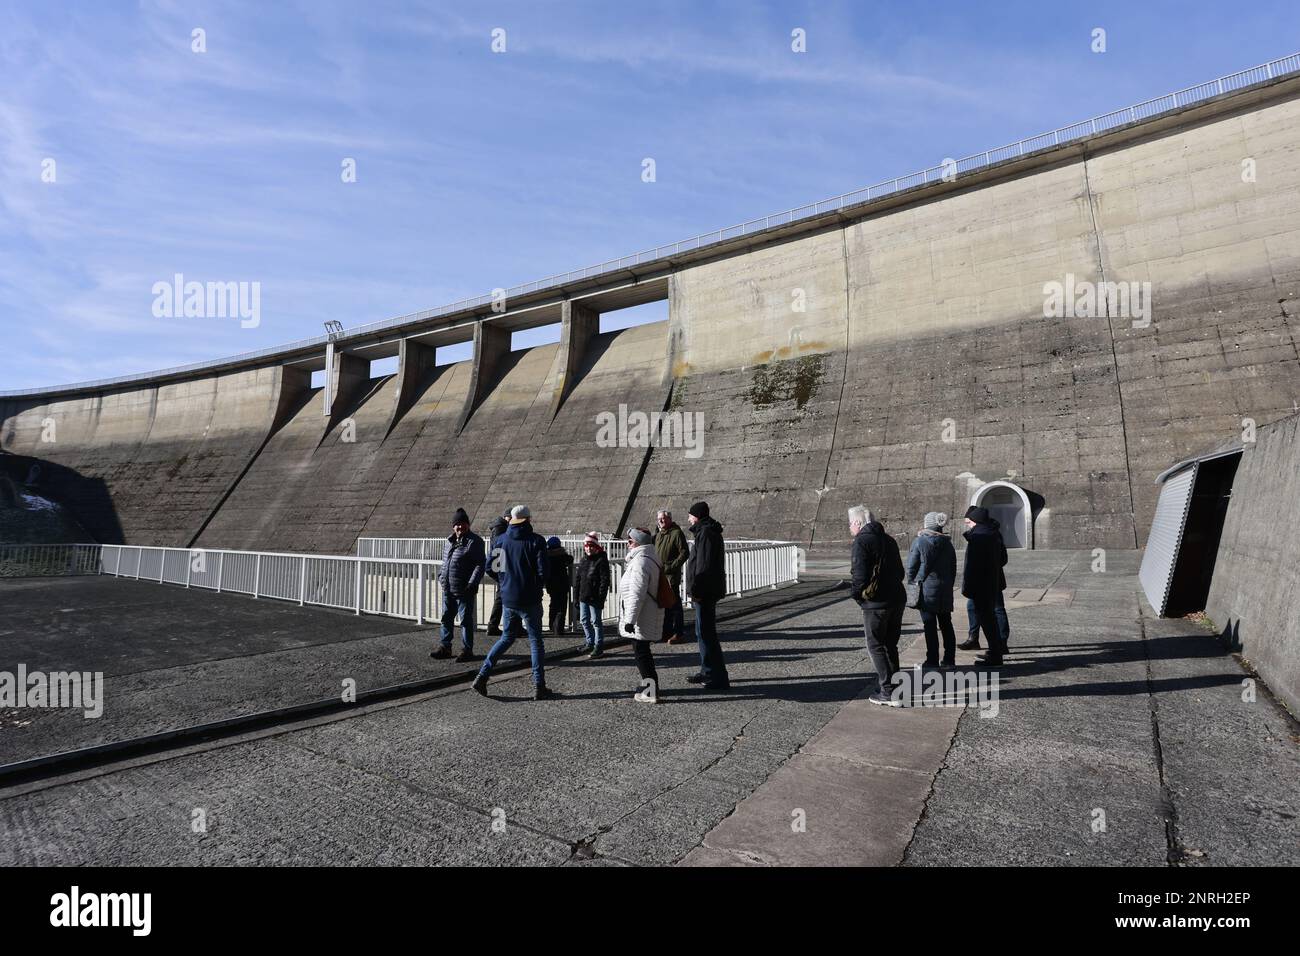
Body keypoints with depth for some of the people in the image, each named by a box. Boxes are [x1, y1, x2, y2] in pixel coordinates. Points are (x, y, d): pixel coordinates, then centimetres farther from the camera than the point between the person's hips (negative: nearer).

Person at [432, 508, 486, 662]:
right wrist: (441, 575, 14)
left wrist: (472, 583, -20)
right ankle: (445, 647, 27)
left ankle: (467, 650, 11)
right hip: (448, 590, 7)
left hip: (464, 591, -7)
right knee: (447, 618, 14)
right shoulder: (451, 541, 13)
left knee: (466, 620, 1)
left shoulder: (474, 541, -10)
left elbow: (481, 564, -14)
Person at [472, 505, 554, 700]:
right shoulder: (536, 540, -10)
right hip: (530, 600, -4)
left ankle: (482, 676, 11)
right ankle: (539, 687, 8)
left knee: (507, 637, 20)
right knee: (535, 640, 6)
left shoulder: (502, 540, 2)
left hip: (507, 599, 4)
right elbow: (542, 571, -13)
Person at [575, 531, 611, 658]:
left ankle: (599, 648, 7)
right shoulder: (583, 560, 13)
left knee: (596, 622, -2)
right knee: (584, 621, 15)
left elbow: (605, 581, -14)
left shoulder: (601, 561, -10)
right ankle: (590, 643, 31)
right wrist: (577, 595, 14)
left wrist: (601, 597, -19)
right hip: (583, 597, 8)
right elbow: (578, 579, 18)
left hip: (595, 598, -8)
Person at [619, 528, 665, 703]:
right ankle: (649, 685, 32)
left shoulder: (640, 561, -20)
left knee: (641, 652, -2)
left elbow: (637, 594, -25)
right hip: (648, 616, 10)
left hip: (640, 618, -10)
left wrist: (630, 619, -24)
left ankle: (651, 692, 3)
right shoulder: (651, 558, 14)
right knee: (642, 651, 20)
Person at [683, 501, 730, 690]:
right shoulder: (709, 531, 16)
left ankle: (720, 679, -3)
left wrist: (696, 589, -21)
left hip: (705, 592, -11)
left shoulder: (706, 533, -17)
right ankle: (708, 672, 29)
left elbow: (703, 565, -23)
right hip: (708, 592, 11)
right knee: (703, 632, 18)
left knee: (706, 634, -7)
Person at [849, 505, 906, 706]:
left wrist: (857, 594, -3)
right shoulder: (888, 539, 14)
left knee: (876, 647, 2)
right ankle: (892, 687, 25)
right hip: (897, 599, 8)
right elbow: (900, 571, 18)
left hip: (875, 603, -8)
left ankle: (889, 692, 1)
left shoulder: (862, 541, -12)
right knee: (890, 645, 18)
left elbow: (860, 574, -18)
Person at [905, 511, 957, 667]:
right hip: (945, 590, 5)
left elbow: (911, 567, -9)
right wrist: (949, 585, 18)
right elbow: (953, 568, 12)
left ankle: (932, 661, 4)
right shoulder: (947, 543, 6)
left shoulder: (919, 542, -10)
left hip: (926, 589, -5)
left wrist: (913, 584, 4)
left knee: (930, 626, 0)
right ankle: (949, 659, 19)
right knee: (946, 625, 14)